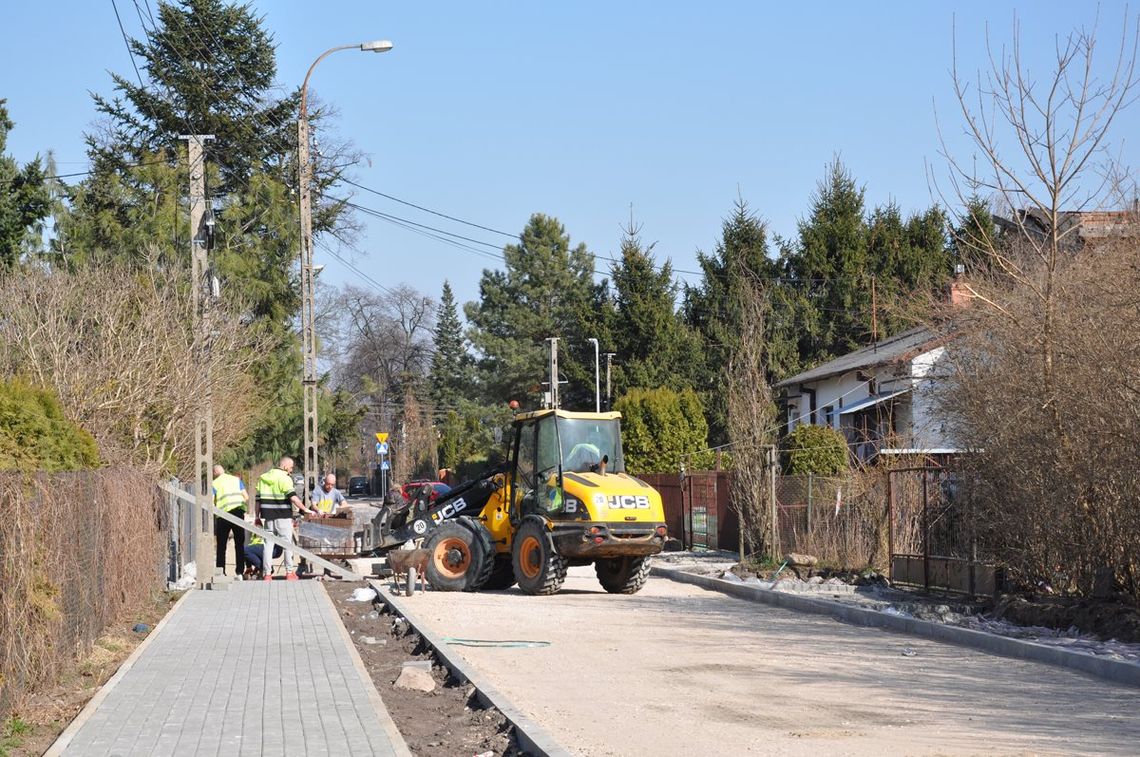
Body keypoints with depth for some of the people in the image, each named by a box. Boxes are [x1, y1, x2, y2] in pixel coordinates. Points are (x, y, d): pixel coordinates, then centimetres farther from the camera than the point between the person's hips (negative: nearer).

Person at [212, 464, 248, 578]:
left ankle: (220, 572, -1)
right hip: (238, 512, 2)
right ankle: (240, 572, 2)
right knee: (239, 544, 7)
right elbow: (246, 497, 7)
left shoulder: (214, 484, 5)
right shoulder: (237, 480, 13)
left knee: (221, 545, 7)